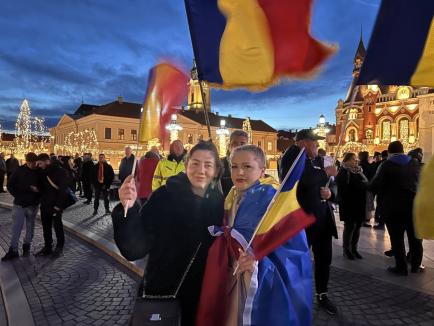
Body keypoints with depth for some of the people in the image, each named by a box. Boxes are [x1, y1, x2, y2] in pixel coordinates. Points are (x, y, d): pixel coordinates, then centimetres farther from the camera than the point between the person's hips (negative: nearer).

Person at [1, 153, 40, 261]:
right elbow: (10, 186, 1)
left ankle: (26, 246, 26)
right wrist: (18, 196, -7)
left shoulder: (38, 172, -2)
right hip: (19, 204, -1)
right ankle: (13, 250, 7)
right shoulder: (19, 171, -5)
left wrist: (37, 198, -10)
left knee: (30, 227, 11)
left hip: (33, 205, 1)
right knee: (16, 227, -2)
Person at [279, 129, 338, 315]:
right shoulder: (292, 156, -11)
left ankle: (322, 295, 37)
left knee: (324, 259, 18)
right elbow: (302, 180, -29)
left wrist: (329, 193, -2)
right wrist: (325, 173, -13)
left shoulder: (314, 162, 15)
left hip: (322, 218, 8)